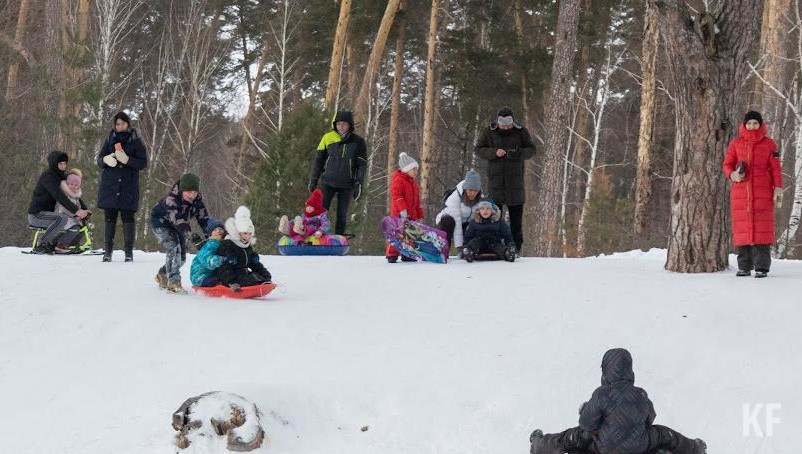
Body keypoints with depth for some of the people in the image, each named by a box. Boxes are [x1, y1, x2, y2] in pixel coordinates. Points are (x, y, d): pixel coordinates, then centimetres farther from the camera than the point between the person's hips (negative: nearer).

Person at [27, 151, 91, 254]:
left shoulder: (62, 177, 12)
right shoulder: (47, 176, -16)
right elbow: (59, 196, -29)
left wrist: (84, 210, -6)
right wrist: (76, 210, -35)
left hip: (48, 213, 9)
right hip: (36, 214, -9)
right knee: (63, 219, -30)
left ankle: (50, 243, 9)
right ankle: (41, 245, -21)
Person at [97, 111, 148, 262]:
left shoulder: (136, 141, 3)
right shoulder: (110, 139, 11)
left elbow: (143, 162, -2)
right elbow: (99, 159, 13)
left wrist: (127, 160, -19)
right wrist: (106, 160, -11)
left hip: (129, 186, -2)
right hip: (109, 185, 2)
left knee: (128, 217, -4)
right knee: (110, 217, 2)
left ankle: (129, 251, 1)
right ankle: (107, 251, 7)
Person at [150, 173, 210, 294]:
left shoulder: (197, 200, -16)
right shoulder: (171, 200, -37)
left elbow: (203, 218, -18)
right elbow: (179, 221, -46)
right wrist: (191, 235, -57)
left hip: (177, 226, 7)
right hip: (161, 222, -7)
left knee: (181, 256, 7)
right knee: (174, 249, -27)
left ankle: (162, 276, 30)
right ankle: (173, 282, -26)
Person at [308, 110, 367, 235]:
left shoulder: (357, 142, -1)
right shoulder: (328, 138, 1)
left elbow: (362, 164, 1)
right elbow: (319, 160, 9)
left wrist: (359, 184, -7)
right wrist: (313, 180, 7)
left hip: (346, 185, 0)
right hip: (327, 182, 0)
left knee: (342, 215, 5)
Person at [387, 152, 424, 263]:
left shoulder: (412, 182, 19)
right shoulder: (398, 180, -8)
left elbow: (417, 200, 24)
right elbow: (396, 196, -19)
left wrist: (419, 215, 22)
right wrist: (402, 209, -27)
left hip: (411, 214, 8)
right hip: (399, 213, -8)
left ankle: (407, 255, 20)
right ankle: (391, 255, -7)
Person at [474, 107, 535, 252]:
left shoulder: (521, 132, 2)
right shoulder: (489, 132, 2)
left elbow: (531, 150, 3)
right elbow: (478, 150, 1)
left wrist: (518, 153, -18)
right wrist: (494, 152, -16)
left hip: (515, 179, 0)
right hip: (495, 178, 0)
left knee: (516, 217, 2)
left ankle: (516, 249, 8)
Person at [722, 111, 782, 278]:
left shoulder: (768, 143, 5)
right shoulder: (736, 143, 7)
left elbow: (775, 168, 4)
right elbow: (727, 164, 11)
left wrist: (778, 189, -4)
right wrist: (733, 174, -11)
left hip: (762, 192, -2)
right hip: (740, 191, 2)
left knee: (762, 227, -6)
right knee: (741, 227, 1)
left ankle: (761, 267, -4)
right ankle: (744, 267, 7)